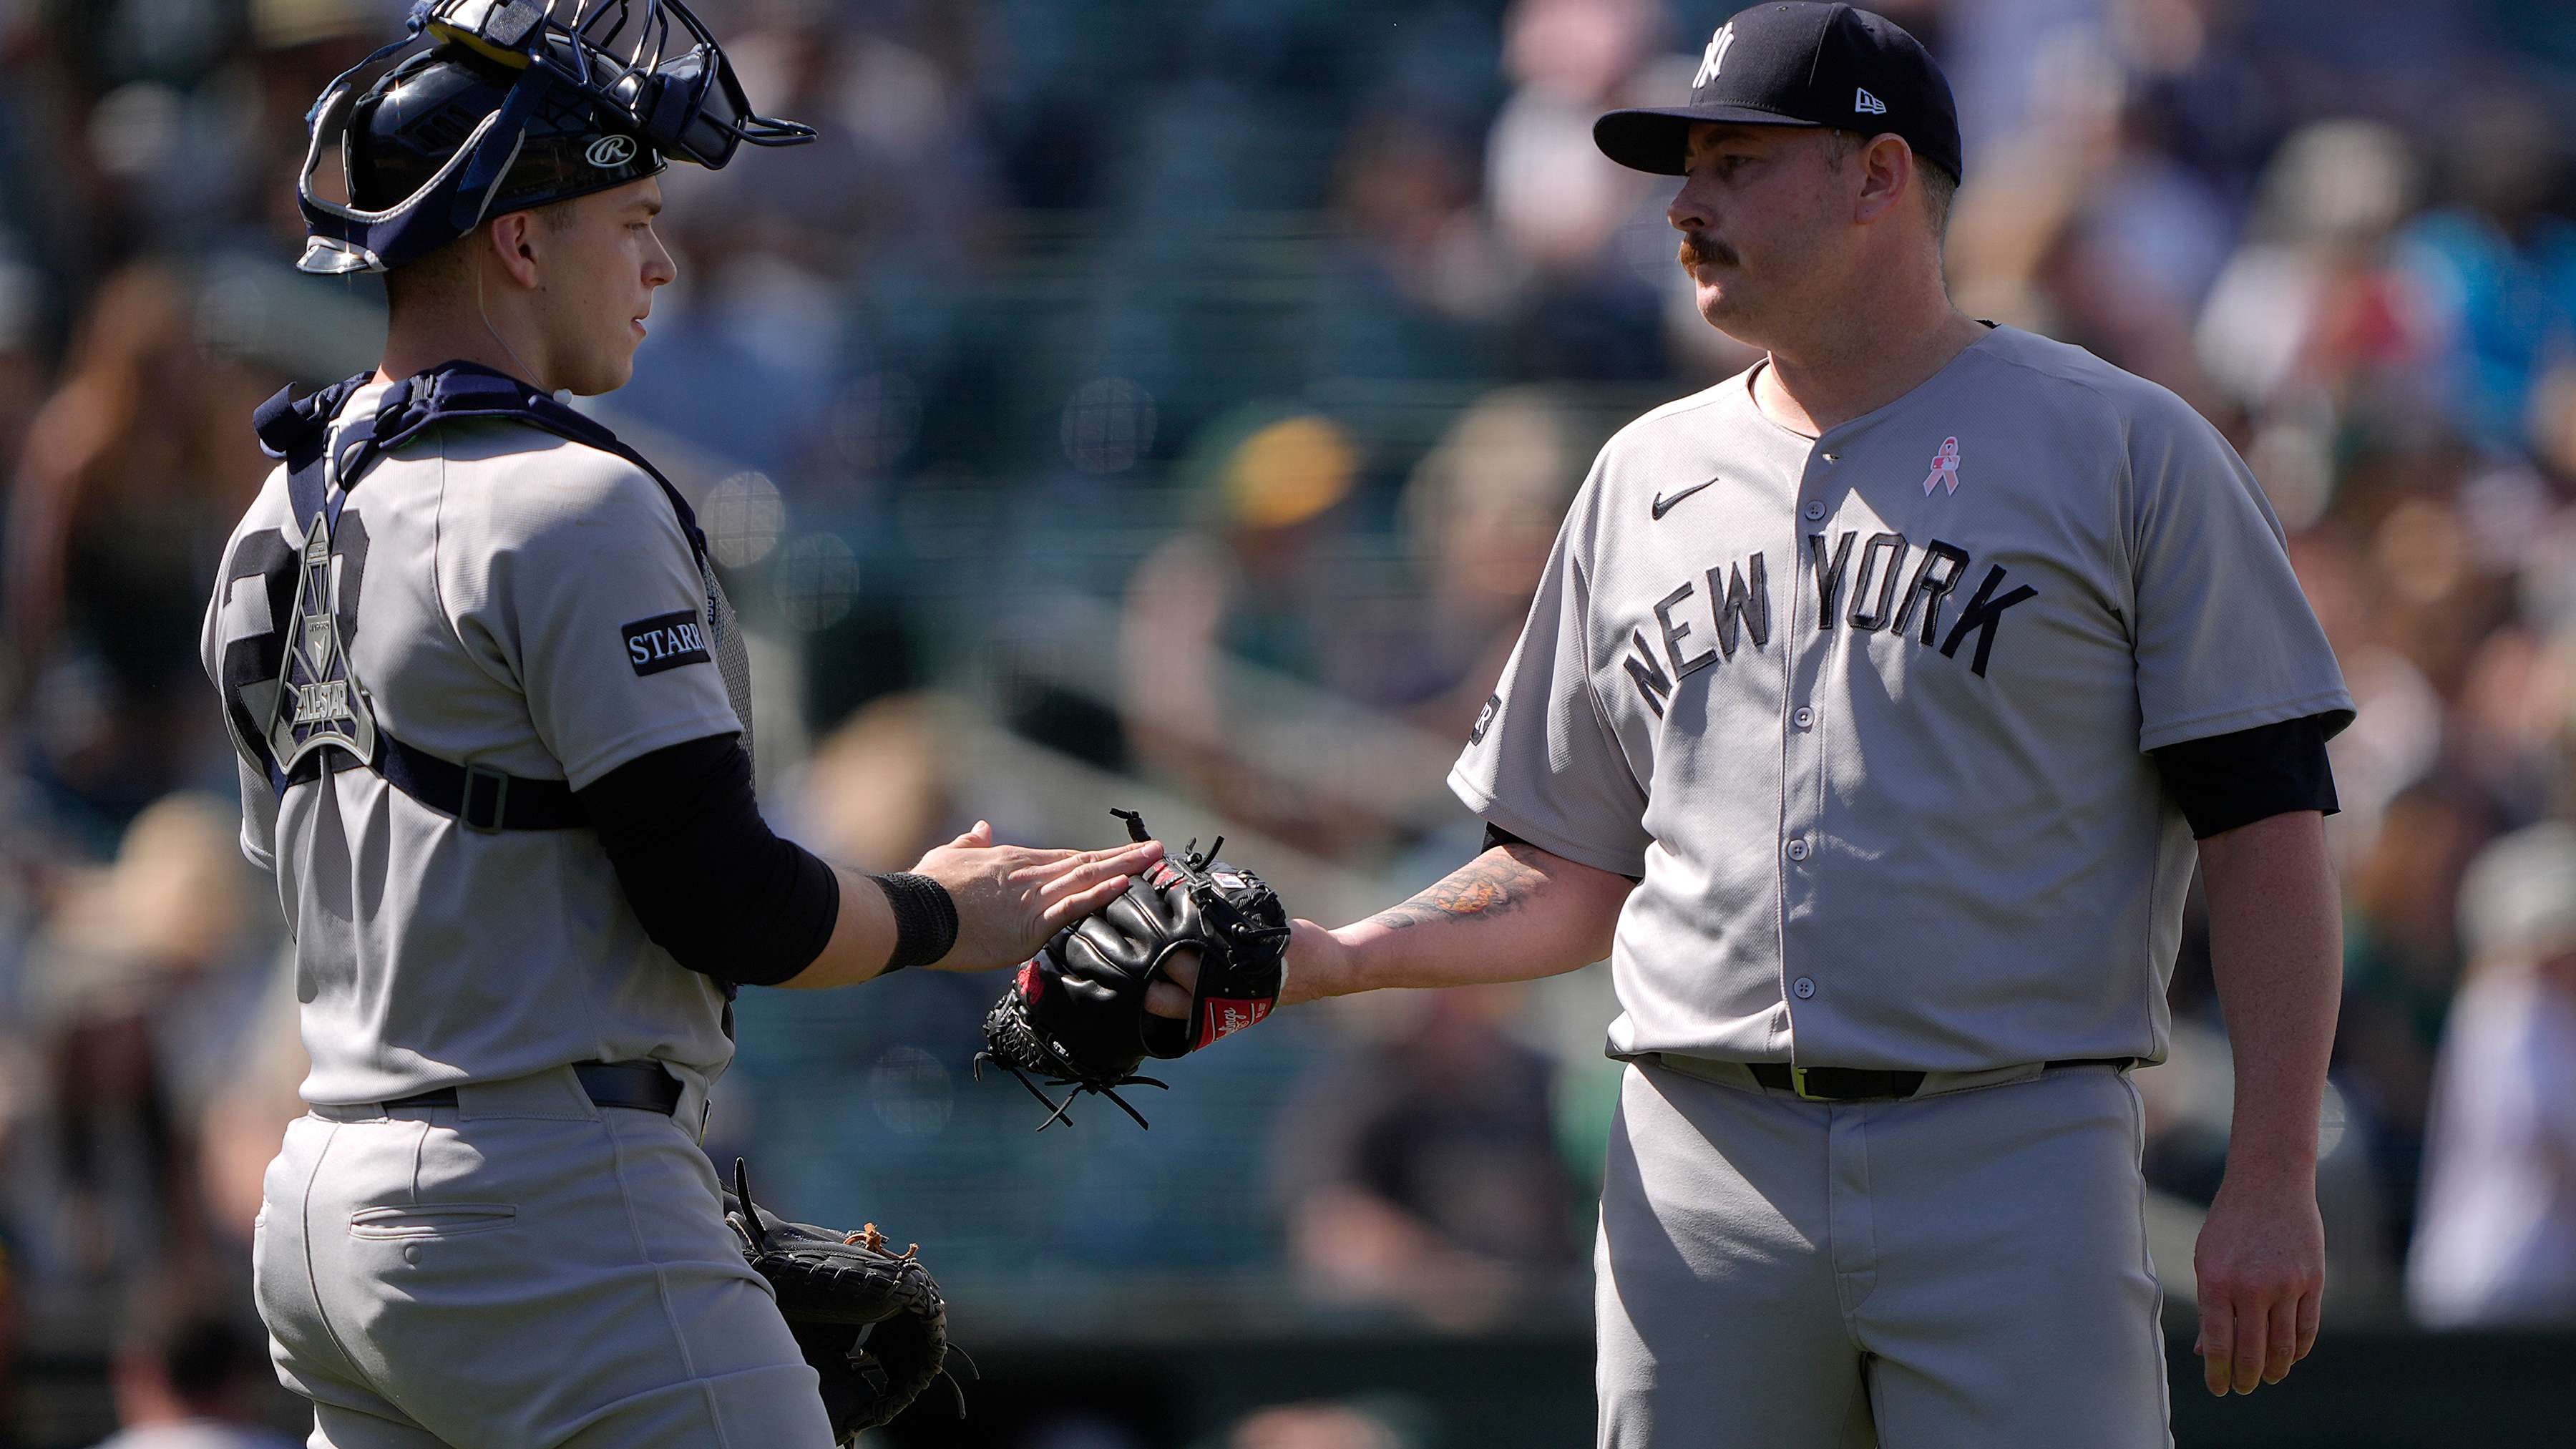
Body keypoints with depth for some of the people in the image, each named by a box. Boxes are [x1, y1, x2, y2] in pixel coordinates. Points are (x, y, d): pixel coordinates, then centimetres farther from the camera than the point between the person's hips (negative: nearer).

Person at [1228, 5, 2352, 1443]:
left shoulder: (2124, 447, 3)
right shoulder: (1647, 477, 18)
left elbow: (2265, 813, -2)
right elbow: (1576, 874, 22)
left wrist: (2272, 1182, -10)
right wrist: (1332, 957, 4)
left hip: (2013, 1161, -4)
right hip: (1701, 1169, 4)